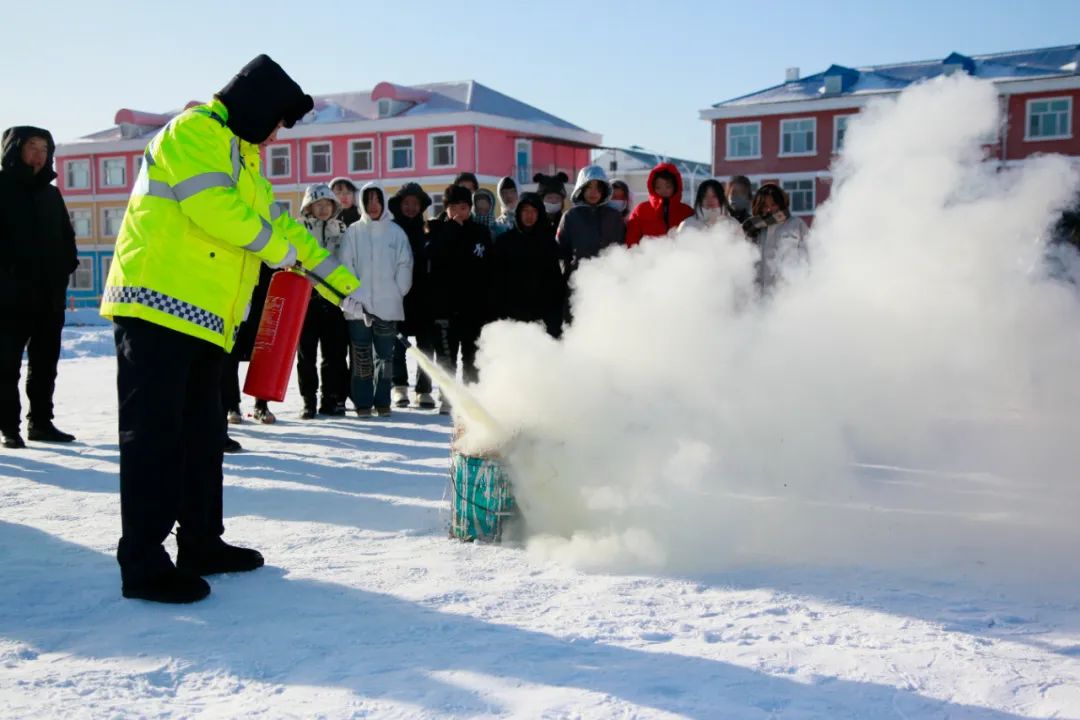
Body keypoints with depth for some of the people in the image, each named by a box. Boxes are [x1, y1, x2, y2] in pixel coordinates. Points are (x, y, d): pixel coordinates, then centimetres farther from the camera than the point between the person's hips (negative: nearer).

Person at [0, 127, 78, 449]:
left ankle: (41, 422, 17)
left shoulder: (51, 193, 17)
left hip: (50, 293, 6)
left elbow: (66, 236, 21)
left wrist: (65, 268, 7)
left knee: (45, 362, 9)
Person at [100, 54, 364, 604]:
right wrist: (274, 246, -7)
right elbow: (212, 206, -20)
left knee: (202, 435, 13)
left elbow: (277, 222, 29)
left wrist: (334, 275, 24)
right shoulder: (194, 131, -5)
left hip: (204, 318, 10)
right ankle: (143, 563, -5)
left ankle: (201, 543, 22)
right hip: (158, 306, -10)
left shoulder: (241, 156, 26)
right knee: (154, 435, -9)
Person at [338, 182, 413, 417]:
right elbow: (345, 266, 2)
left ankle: (383, 402, 11)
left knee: (385, 355, 3)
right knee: (361, 357, 1)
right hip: (358, 307, 0)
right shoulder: (353, 232, 5)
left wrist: (397, 293, -1)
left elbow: (404, 265, 6)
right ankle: (363, 403, 7)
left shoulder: (396, 232, 6)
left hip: (388, 306, 0)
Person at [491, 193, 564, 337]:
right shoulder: (505, 240, 6)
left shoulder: (548, 241, 10)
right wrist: (498, 312, -5)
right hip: (513, 312, -1)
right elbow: (497, 278, 2)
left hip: (541, 312, 1)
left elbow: (555, 278, 9)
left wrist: (555, 314, 1)